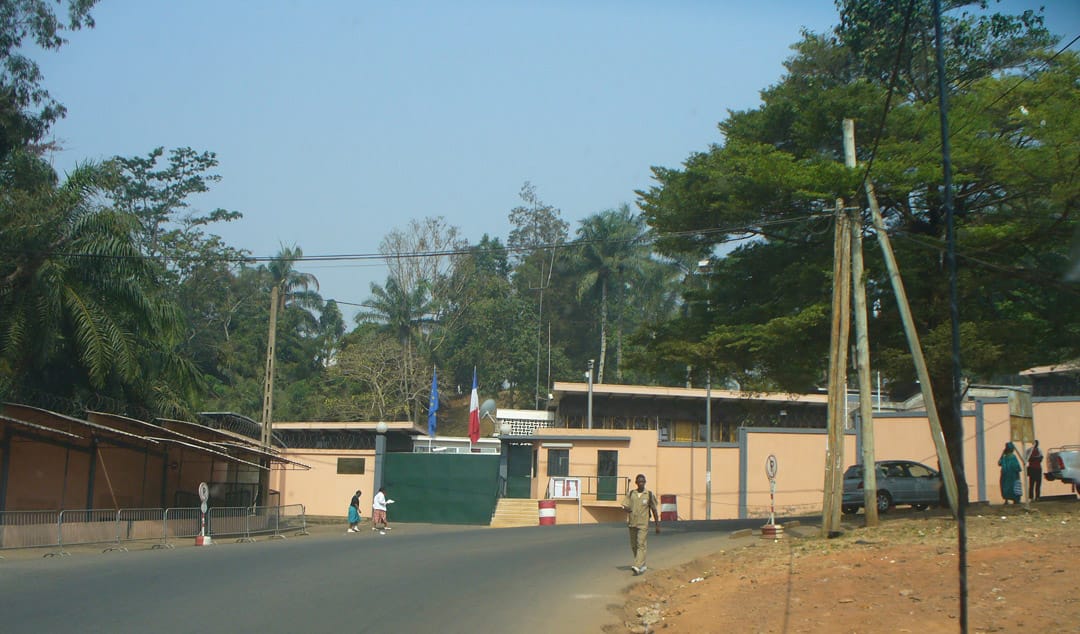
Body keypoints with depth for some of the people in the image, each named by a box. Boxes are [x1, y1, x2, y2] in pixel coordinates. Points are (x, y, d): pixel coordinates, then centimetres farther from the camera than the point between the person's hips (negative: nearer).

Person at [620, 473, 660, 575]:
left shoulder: (650, 495, 0)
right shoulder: (630, 494, 7)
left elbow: (654, 511, 4)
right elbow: (624, 506, 2)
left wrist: (657, 525, 5)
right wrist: (627, 509, -23)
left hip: (643, 524, -4)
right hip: (632, 523, 4)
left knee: (641, 545, -14)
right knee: (634, 546, 10)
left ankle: (637, 566, -23)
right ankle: (643, 565, 27)